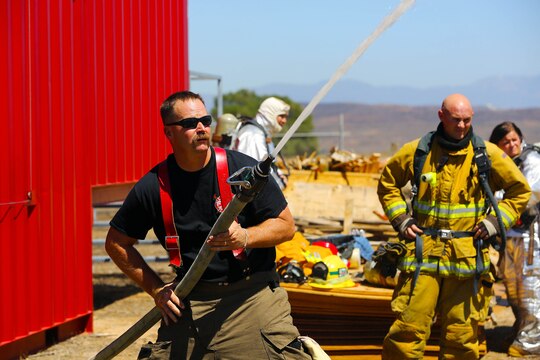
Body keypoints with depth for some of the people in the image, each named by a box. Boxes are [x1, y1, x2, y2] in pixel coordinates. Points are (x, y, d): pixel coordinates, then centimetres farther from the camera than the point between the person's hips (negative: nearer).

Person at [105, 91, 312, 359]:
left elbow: (286, 225, 0)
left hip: (253, 294, -2)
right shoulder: (152, 187, -1)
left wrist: (245, 237, -19)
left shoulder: (244, 168, -4)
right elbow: (116, 243, 10)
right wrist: (156, 290, 3)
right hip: (189, 301, 2)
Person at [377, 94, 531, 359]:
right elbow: (387, 183, 20)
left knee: (462, 333, 3)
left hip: (467, 254, 0)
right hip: (423, 251, 0)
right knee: (409, 326, -5)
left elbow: (520, 190, 13)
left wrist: (495, 221, 1)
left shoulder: (488, 154, 3)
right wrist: (400, 219, 7)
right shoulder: (417, 151, 5)